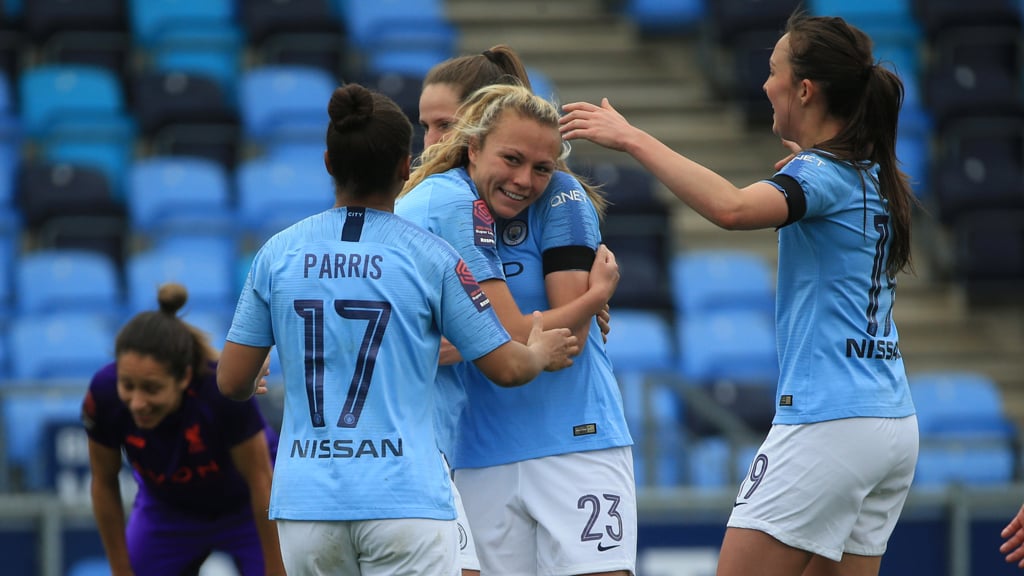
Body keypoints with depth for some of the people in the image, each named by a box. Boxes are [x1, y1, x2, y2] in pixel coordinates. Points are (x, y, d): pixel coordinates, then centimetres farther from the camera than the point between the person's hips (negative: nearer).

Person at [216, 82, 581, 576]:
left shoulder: (278, 253, 3)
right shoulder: (430, 256, -3)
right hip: (405, 497, -3)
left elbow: (231, 382, 6)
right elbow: (506, 368, 4)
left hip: (305, 501, 3)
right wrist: (541, 353, 27)